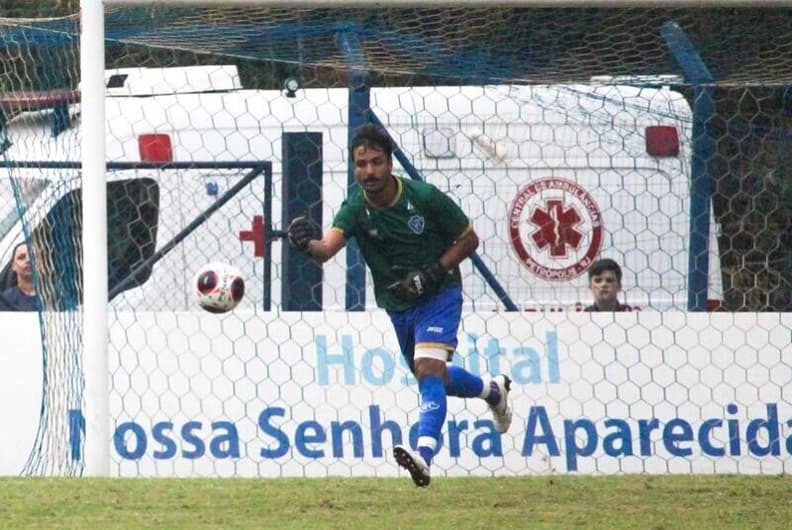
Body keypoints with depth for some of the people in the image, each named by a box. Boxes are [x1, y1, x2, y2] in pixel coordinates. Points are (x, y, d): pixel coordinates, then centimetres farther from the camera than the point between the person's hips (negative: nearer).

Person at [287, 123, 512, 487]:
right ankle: (493, 391, 51)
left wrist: (432, 273, -20)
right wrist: (308, 244, -58)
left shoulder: (424, 197, -19)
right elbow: (328, 246, -34)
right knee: (432, 377, 21)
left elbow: (469, 240, -7)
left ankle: (424, 456, -38)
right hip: (397, 306, 5)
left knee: (428, 367, -26)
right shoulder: (356, 208, -15)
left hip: (438, 294, -5)